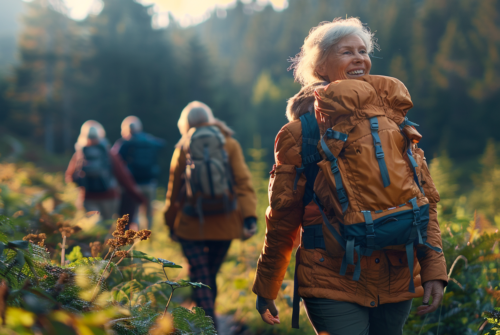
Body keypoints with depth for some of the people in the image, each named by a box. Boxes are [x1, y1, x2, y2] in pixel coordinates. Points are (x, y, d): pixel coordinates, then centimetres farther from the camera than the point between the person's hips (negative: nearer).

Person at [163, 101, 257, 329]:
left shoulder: (183, 148, 3)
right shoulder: (230, 144, 4)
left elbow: (174, 190, 8)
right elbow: (243, 181, -7)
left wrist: (171, 223, 18)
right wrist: (250, 216, -13)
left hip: (192, 225, -2)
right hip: (225, 224, 2)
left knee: (200, 277, -2)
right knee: (211, 275, 17)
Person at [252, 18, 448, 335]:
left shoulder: (395, 118, 11)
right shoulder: (304, 128, -1)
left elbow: (426, 198, 10)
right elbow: (282, 218, 2)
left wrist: (434, 270, 1)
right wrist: (265, 289, 7)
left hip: (397, 283, 4)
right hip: (334, 285, -4)